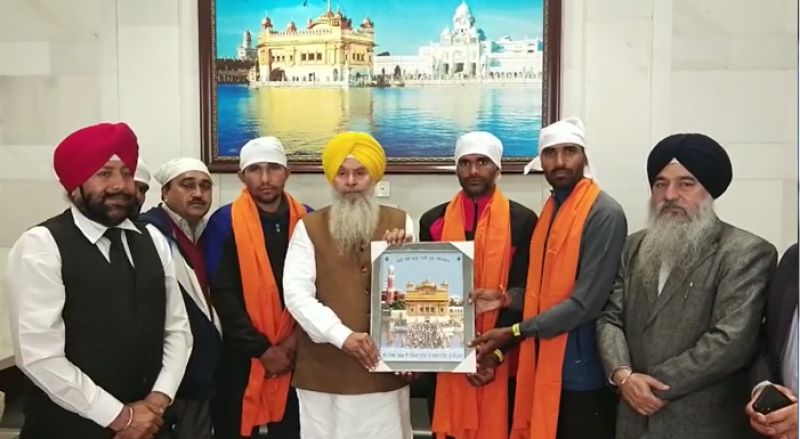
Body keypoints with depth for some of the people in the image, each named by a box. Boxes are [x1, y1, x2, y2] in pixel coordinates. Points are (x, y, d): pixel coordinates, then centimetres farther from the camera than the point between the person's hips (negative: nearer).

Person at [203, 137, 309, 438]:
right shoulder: (224, 223, -6)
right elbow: (223, 296, -10)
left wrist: (297, 337, -7)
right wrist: (262, 349, -12)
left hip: (296, 357, 2)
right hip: (240, 357, -2)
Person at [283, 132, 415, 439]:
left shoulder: (400, 223, 6)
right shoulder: (309, 228, 1)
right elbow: (296, 293, -9)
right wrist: (342, 335, -19)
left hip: (386, 369, 1)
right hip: (325, 371, -1)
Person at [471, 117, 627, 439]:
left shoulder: (605, 214, -16)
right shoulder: (551, 208, 9)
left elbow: (586, 302, -21)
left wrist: (514, 332, -17)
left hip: (581, 368, -7)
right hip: (545, 362, 8)